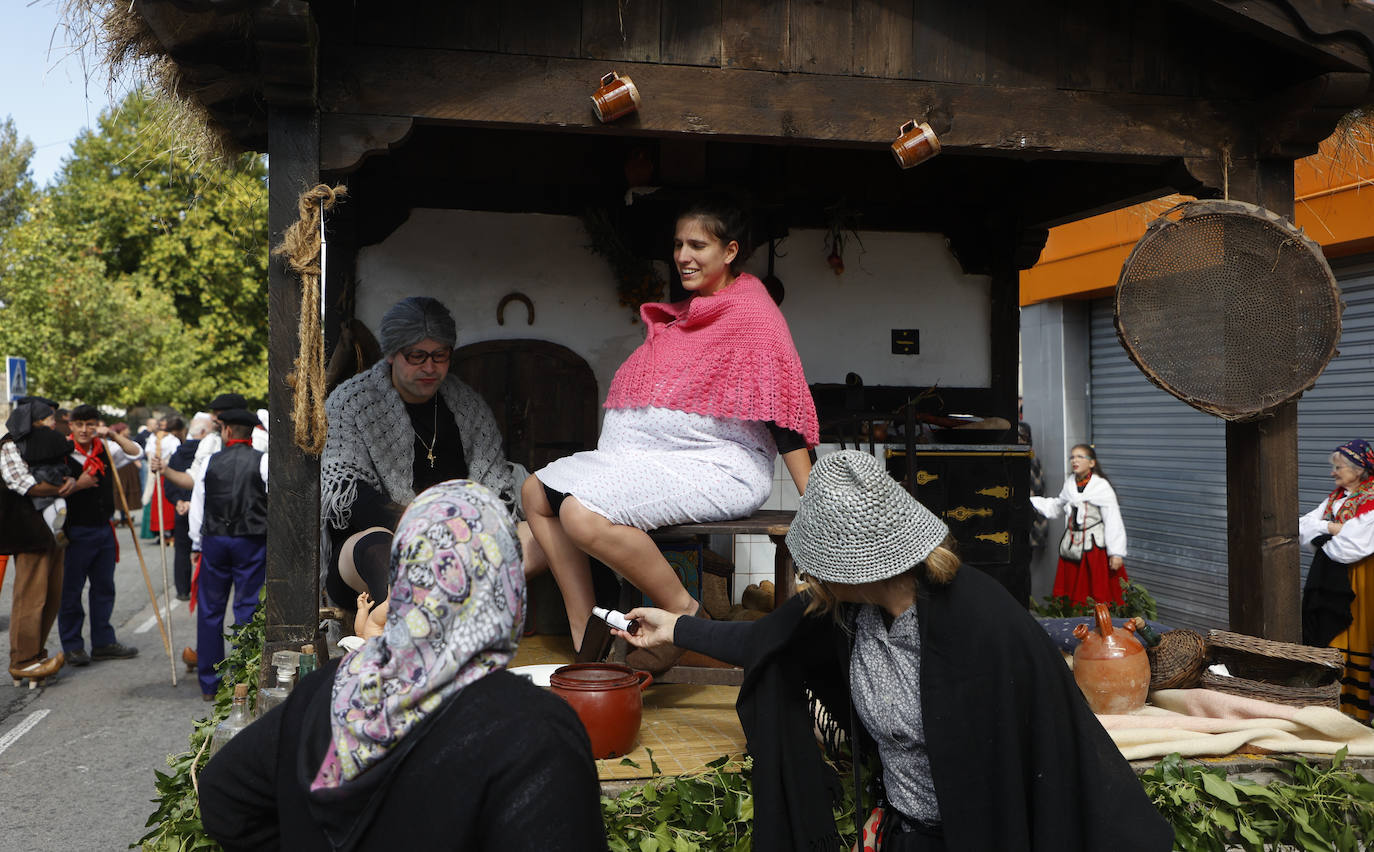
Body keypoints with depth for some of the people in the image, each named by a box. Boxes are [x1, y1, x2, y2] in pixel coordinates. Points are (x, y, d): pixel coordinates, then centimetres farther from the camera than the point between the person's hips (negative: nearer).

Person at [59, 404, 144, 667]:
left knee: (104, 587, 12)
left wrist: (114, 436, -7)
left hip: (104, 529, 6)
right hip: (76, 533, -6)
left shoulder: (105, 449, 7)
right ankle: (72, 647, 12)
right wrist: (79, 485, -19)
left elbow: (136, 453, 5)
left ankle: (103, 642, 21)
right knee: (71, 590, 2)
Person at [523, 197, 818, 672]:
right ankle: (585, 635, 2)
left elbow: (784, 408, -14)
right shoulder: (690, 313, 20)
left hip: (717, 468, -10)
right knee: (538, 492, 6)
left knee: (583, 515, -28)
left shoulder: (751, 310, -7)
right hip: (646, 455, 10)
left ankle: (685, 613, -12)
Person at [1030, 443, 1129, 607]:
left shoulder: (1102, 487, -9)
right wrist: (1030, 501, 21)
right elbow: (1056, 507, 27)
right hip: (1072, 548, 6)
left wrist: (1116, 553, -14)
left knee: (1100, 596, -5)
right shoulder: (1069, 485, 9)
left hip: (1096, 548, -6)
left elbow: (1113, 522, -10)